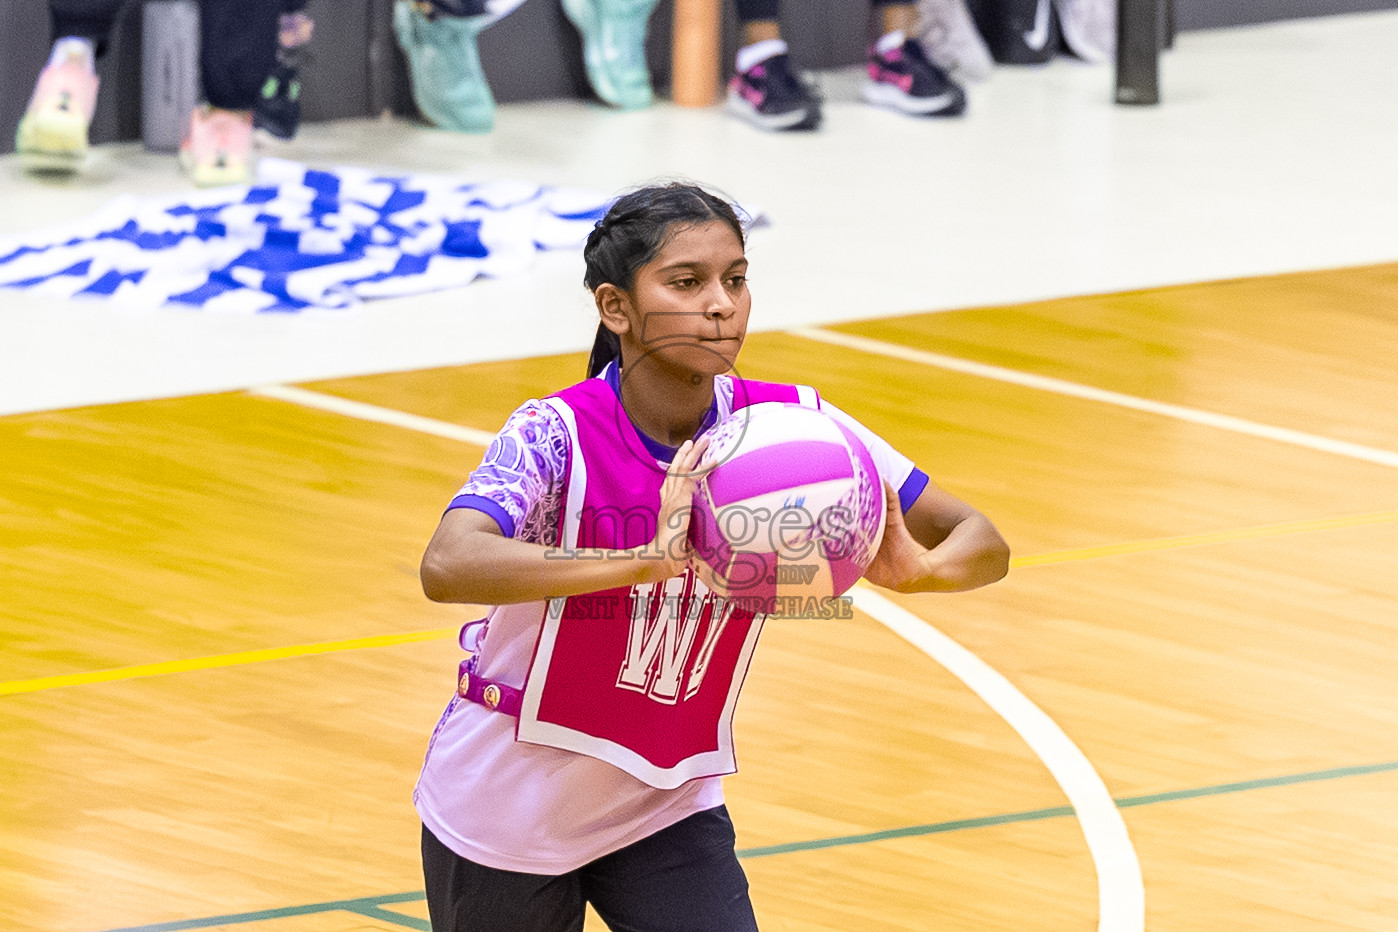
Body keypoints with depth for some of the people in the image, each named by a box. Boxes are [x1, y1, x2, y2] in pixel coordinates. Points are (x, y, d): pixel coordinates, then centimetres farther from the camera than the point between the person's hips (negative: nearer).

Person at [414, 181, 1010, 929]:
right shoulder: (561, 435, -24)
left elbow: (983, 545, -10)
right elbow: (446, 567, -44)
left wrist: (917, 570, -35)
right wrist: (647, 561, -55)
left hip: (668, 808, 3)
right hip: (506, 806, -3)